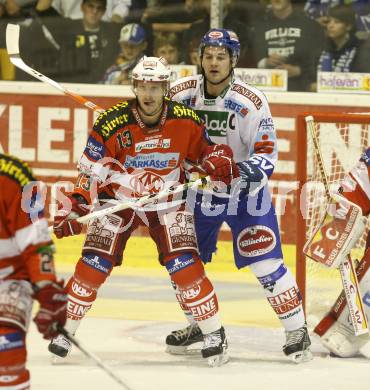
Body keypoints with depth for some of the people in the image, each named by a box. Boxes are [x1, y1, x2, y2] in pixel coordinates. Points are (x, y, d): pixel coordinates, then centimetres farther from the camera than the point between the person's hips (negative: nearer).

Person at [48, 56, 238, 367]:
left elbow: (201, 149, 5)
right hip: (119, 199, 0)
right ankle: (66, 330, 9)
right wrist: (74, 208, -19)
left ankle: (214, 335, 1)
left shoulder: (186, 120, -14)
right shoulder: (112, 123, -19)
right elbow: (91, 171, -11)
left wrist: (218, 160, -16)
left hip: (168, 201, 0)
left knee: (186, 266, -13)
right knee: (93, 265, -9)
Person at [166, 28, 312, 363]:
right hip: (198, 188, 4)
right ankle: (198, 324, 28)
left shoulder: (251, 102, -19)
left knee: (266, 264, -11)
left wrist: (256, 167, -36)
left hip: (244, 189, -4)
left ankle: (297, 330, 0)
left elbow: (267, 152, -16)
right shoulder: (181, 93, -10)